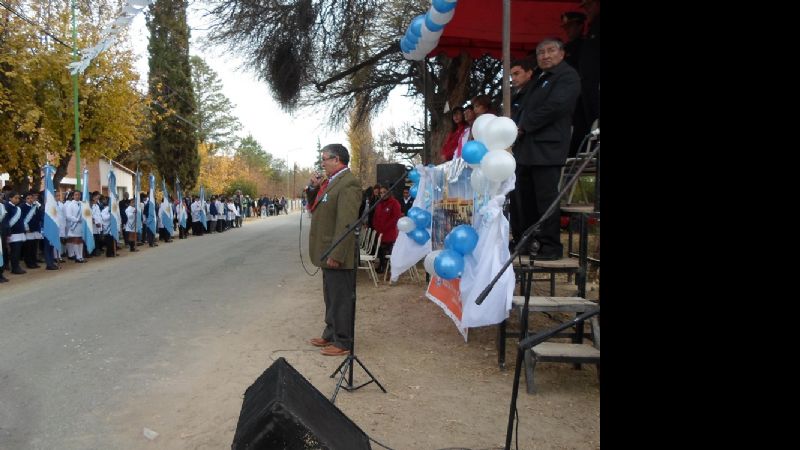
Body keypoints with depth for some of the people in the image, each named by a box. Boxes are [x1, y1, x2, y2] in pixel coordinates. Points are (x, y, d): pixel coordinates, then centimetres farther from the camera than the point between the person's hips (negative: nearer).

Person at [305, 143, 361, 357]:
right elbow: (316, 210, 21)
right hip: (328, 253, 10)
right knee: (331, 298, 20)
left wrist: (336, 255, -25)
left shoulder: (348, 183, -18)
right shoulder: (331, 181, 14)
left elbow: (346, 223, -24)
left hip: (338, 255, -10)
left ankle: (343, 343, 11)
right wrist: (313, 189, 5)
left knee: (342, 299, 1)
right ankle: (330, 335, 33)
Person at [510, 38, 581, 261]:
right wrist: (517, 130, 3)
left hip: (546, 149, -9)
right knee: (521, 198, 10)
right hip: (526, 148, 9)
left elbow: (555, 106, -16)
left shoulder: (568, 76, -3)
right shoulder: (536, 80, 25)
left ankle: (551, 246, 0)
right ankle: (523, 241, 19)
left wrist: (523, 127, -11)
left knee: (546, 198, -7)